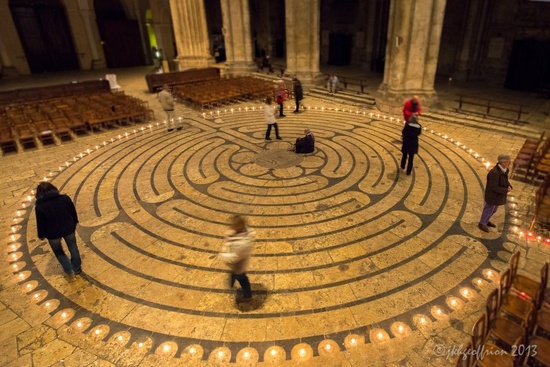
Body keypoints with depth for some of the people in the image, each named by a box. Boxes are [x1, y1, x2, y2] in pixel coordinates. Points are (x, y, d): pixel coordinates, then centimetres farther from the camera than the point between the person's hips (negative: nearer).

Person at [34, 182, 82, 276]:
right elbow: (73, 212, 0)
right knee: (72, 247, 24)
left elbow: (40, 223, -10)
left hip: (52, 233, -2)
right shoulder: (65, 198, -11)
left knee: (58, 251, 25)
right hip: (68, 229, 2)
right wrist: (74, 223, 17)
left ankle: (69, 270, 27)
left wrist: (41, 235, 8)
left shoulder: (39, 207, -18)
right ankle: (77, 268, 34)